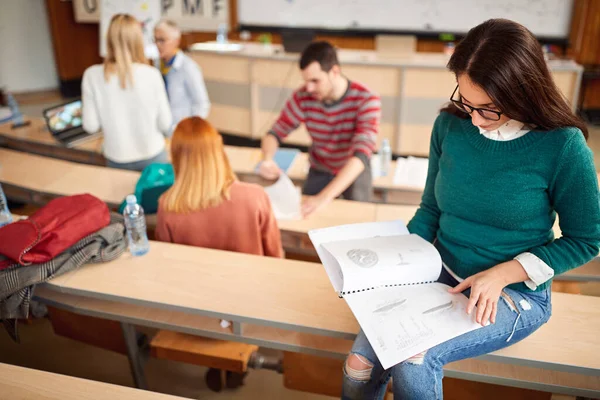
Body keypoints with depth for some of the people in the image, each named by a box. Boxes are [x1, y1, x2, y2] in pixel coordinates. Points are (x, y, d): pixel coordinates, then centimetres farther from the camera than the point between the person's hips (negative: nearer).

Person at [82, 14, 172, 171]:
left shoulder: (93, 75, -13)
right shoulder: (151, 74, -16)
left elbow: (91, 125, -8)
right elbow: (165, 123, -9)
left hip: (117, 158, 1)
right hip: (152, 154, -1)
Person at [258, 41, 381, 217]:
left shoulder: (366, 100, -28)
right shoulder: (302, 98, -18)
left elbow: (361, 154, -39)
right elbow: (274, 133, -9)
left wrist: (325, 197, -51)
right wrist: (267, 160, -34)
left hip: (355, 171, -2)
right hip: (320, 171, 2)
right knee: (303, 214, -8)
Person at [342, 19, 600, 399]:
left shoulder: (562, 145, -15)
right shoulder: (450, 125, -4)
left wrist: (502, 274, -15)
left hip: (516, 293, -3)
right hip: (441, 276, 3)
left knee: (414, 358, -26)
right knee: (360, 363, -17)